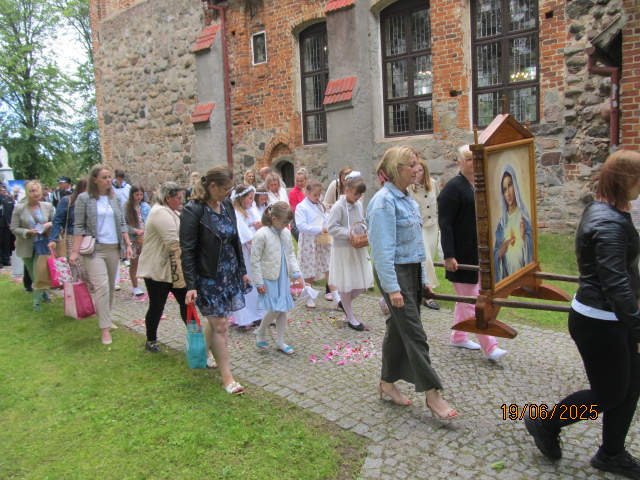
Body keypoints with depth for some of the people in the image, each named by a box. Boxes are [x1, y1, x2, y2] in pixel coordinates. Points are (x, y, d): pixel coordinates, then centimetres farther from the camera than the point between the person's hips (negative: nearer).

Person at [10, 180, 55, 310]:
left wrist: (50, 224, -16)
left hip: (42, 245, -1)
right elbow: (14, 229, -6)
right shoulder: (19, 208, -6)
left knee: (38, 274, -5)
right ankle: (42, 293, 37)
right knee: (33, 275, 15)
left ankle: (37, 301, 9)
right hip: (27, 246, 1)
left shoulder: (48, 206, -3)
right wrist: (28, 232, -22)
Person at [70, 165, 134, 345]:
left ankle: (106, 318, 27)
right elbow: (78, 226, -6)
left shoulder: (114, 198, 11)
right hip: (94, 249, -5)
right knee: (102, 286, -11)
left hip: (114, 248, 5)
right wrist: (75, 252, -11)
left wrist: (128, 244, 8)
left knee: (111, 286, 11)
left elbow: (122, 224, 15)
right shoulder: (84, 199, -3)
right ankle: (105, 329, -6)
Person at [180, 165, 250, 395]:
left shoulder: (227, 205, 4)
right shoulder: (193, 211, -16)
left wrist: (242, 270, 14)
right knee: (220, 325, -2)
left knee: (216, 321, 16)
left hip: (230, 273, 7)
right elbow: (187, 251, -15)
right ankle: (227, 377, 10)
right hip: (208, 277, -7)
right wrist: (191, 286, -17)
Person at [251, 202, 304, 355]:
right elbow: (255, 260, -13)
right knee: (275, 309, -7)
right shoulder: (262, 235, -16)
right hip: (268, 278, -6)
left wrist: (296, 273, 5)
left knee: (283, 309, 9)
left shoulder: (286, 233, 4)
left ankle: (280, 342, 22)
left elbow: (291, 255, 13)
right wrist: (259, 282, -12)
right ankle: (260, 332, 20)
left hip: (283, 277, 7)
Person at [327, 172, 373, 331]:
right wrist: (349, 233, -25)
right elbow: (331, 227, -19)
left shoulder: (358, 205, 5)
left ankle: (345, 302, 35)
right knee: (346, 285, 6)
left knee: (364, 284, 8)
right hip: (343, 249, -7)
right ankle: (351, 318, 20)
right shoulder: (339, 206, -15)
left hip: (358, 248, 7)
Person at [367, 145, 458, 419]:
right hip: (395, 273, -9)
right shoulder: (384, 201, -16)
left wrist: (423, 278, 18)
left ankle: (387, 382, 28)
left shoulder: (407, 199, 12)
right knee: (414, 334, -4)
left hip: (412, 271, 9)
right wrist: (392, 287, -22)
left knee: (398, 329, 14)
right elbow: (383, 249, -20)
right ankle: (432, 393, 6)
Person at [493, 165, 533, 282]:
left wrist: (523, 237, -21)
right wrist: (502, 250, -9)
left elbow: (530, 248, -6)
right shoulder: (502, 222, 7)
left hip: (523, 272, -3)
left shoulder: (523, 215, -3)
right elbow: (496, 255, 9)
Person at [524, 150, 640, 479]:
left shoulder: (603, 211, 8)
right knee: (609, 394, 6)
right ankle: (545, 425, 25)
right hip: (598, 322, -10)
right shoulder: (609, 224, -25)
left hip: (611, 318, 10)